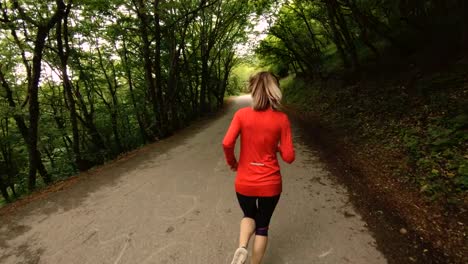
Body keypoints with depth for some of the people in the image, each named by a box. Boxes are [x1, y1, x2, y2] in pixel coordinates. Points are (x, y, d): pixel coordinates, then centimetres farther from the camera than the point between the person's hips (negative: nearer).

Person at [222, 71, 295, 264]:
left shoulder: (241, 114, -10)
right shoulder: (281, 119, -9)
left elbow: (227, 143, -18)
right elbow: (289, 157, -10)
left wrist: (232, 162, 1)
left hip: (244, 182, 1)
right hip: (270, 183, 0)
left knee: (249, 216, 28)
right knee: (262, 225, 21)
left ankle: (242, 247, 5)